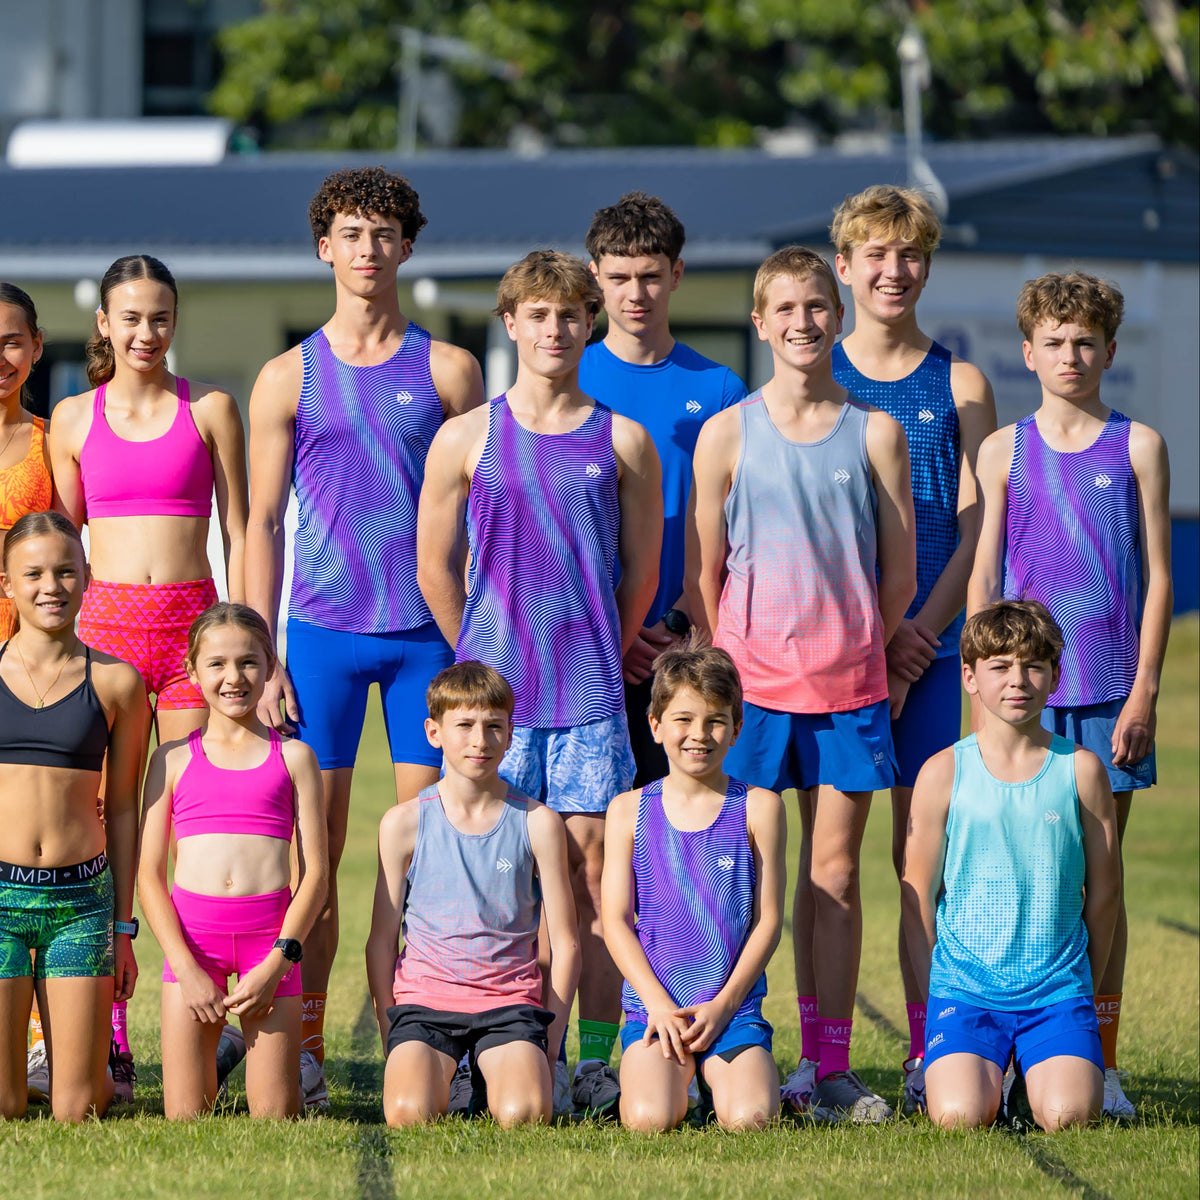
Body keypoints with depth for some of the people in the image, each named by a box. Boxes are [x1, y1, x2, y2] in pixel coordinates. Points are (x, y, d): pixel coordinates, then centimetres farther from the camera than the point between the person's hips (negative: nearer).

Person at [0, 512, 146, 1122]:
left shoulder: (116, 682, 4)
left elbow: (122, 809, 9)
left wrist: (125, 929, 8)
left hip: (81, 898, 1)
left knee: (76, 1110, 0)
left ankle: (101, 1068, 33)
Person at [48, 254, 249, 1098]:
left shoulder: (210, 410, 6)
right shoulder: (75, 418, 9)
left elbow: (239, 531, 7)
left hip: (192, 624, -1)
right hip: (104, 619, 1)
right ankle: (108, 1043, 1)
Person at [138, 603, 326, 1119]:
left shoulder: (293, 758, 8)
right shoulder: (173, 760, 8)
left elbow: (315, 872, 3)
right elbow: (149, 876, 4)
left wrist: (276, 962, -9)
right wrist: (187, 967, -8)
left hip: (269, 936, 0)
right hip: (191, 934, 0)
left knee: (274, 1118, -4)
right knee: (185, 1121, -3)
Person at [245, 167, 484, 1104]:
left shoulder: (447, 371, 7)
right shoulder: (289, 378, 7)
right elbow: (263, 523, 7)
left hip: (427, 633, 0)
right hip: (321, 631, 0)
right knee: (316, 844, 0)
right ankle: (304, 1049, 5)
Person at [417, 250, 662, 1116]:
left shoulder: (622, 442, 5)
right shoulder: (466, 440, 4)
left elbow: (642, 571, 12)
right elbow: (435, 568, 10)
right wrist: (485, 660, 12)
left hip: (591, 695, 0)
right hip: (493, 687, 0)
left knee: (593, 871, 0)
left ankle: (596, 1059, 3)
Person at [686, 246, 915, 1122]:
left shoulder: (876, 433, 4)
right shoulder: (727, 434, 2)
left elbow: (901, 571, 8)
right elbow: (704, 572, 5)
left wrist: (854, 649, 8)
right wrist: (727, 669, 2)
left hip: (849, 684, 1)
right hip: (749, 681, -1)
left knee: (835, 876, 3)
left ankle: (829, 1068, 7)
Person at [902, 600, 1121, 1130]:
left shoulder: (1080, 769, 3)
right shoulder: (944, 773, 0)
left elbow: (1103, 891, 10)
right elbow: (916, 896, 5)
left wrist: (1081, 988, 12)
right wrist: (936, 998, 3)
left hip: (1057, 990, 1)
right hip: (964, 983, 0)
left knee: (1066, 1115, -23)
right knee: (960, 1116, -24)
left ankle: (1043, 1068, 11)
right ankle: (988, 1069, 11)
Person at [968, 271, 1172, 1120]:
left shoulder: (1137, 447, 4)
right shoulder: (1003, 451, 7)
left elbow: (1157, 575, 3)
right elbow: (983, 579, 8)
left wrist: (1144, 691, -5)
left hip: (1109, 693, -1)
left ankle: (1100, 1062, 7)